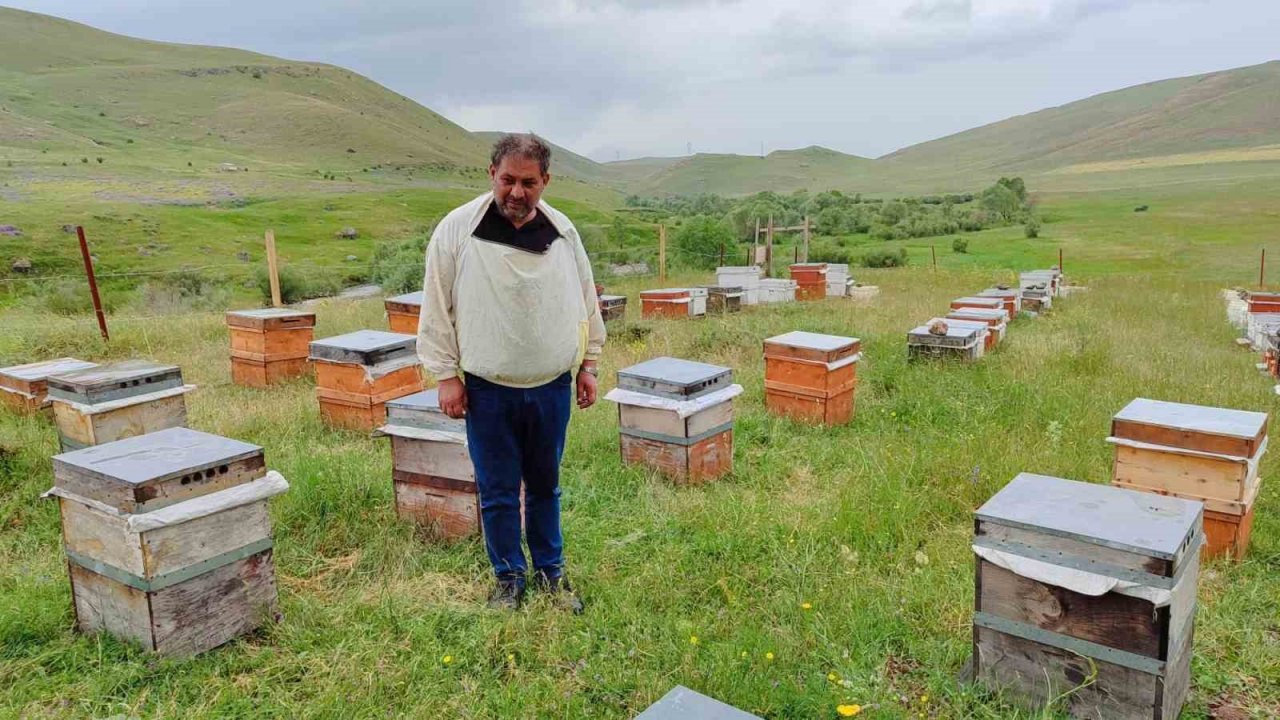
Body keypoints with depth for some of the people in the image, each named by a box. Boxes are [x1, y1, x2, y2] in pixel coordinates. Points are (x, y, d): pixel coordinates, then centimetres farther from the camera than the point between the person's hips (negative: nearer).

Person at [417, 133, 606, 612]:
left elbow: (587, 300, 11)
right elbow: (437, 309, -4)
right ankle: (509, 578, 28)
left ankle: (551, 572, 33)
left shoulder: (562, 232, 1)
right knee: (498, 492, 9)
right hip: (488, 389, -2)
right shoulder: (457, 230, -8)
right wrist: (447, 376, -5)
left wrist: (588, 363, 12)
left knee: (545, 486, 16)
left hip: (551, 387, 2)